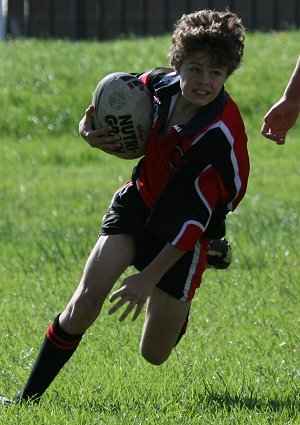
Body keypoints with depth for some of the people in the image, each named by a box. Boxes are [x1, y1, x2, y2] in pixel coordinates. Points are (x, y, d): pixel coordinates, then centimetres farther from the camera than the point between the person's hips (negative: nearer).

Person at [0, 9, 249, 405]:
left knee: (154, 354, 4)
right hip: (138, 203, 4)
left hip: (183, 236, -4)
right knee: (87, 300, -18)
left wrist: (150, 276, -25)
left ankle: (177, 309, 40)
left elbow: (199, 217, -25)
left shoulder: (223, 135, -28)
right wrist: (90, 132, -12)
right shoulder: (159, 83, -12)